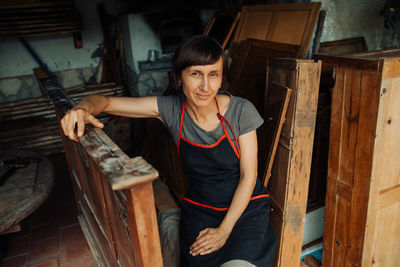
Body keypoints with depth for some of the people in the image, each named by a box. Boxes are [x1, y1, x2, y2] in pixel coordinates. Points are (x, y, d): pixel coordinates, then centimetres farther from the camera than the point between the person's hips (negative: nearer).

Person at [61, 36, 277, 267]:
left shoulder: (241, 111, -15)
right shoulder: (171, 109, -11)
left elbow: (248, 176, -10)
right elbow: (105, 101, -8)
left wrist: (224, 230, -14)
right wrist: (83, 108, -32)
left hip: (246, 206, -1)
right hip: (199, 208, 2)